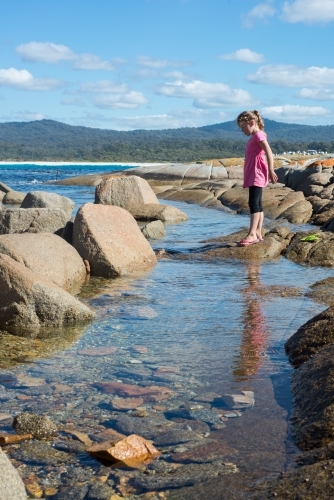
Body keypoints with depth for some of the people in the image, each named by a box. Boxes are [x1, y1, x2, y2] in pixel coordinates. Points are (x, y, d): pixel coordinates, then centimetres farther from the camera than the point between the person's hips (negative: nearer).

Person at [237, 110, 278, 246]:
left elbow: (269, 152, -20)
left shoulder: (258, 135, -9)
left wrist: (271, 171, -25)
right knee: (257, 204, 8)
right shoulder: (254, 137, 22)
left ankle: (252, 234, -21)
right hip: (252, 174, 11)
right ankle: (258, 233, 10)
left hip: (257, 173, -11)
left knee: (253, 202, -16)